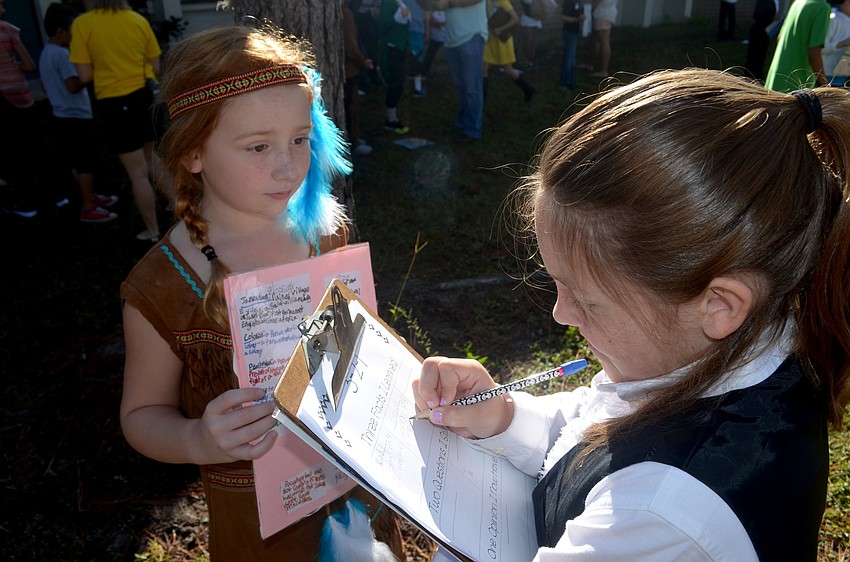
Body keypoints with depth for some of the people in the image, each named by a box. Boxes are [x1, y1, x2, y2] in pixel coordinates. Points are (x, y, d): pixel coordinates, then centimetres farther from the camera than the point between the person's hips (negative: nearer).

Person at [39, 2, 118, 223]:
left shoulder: (45, 54, 13)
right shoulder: (63, 54, -18)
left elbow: (45, 86, 21)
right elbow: (74, 86, -25)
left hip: (61, 117, 10)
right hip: (76, 118, -10)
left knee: (76, 162, 18)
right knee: (85, 162, -4)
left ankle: (91, 196, 31)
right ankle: (88, 209, 0)